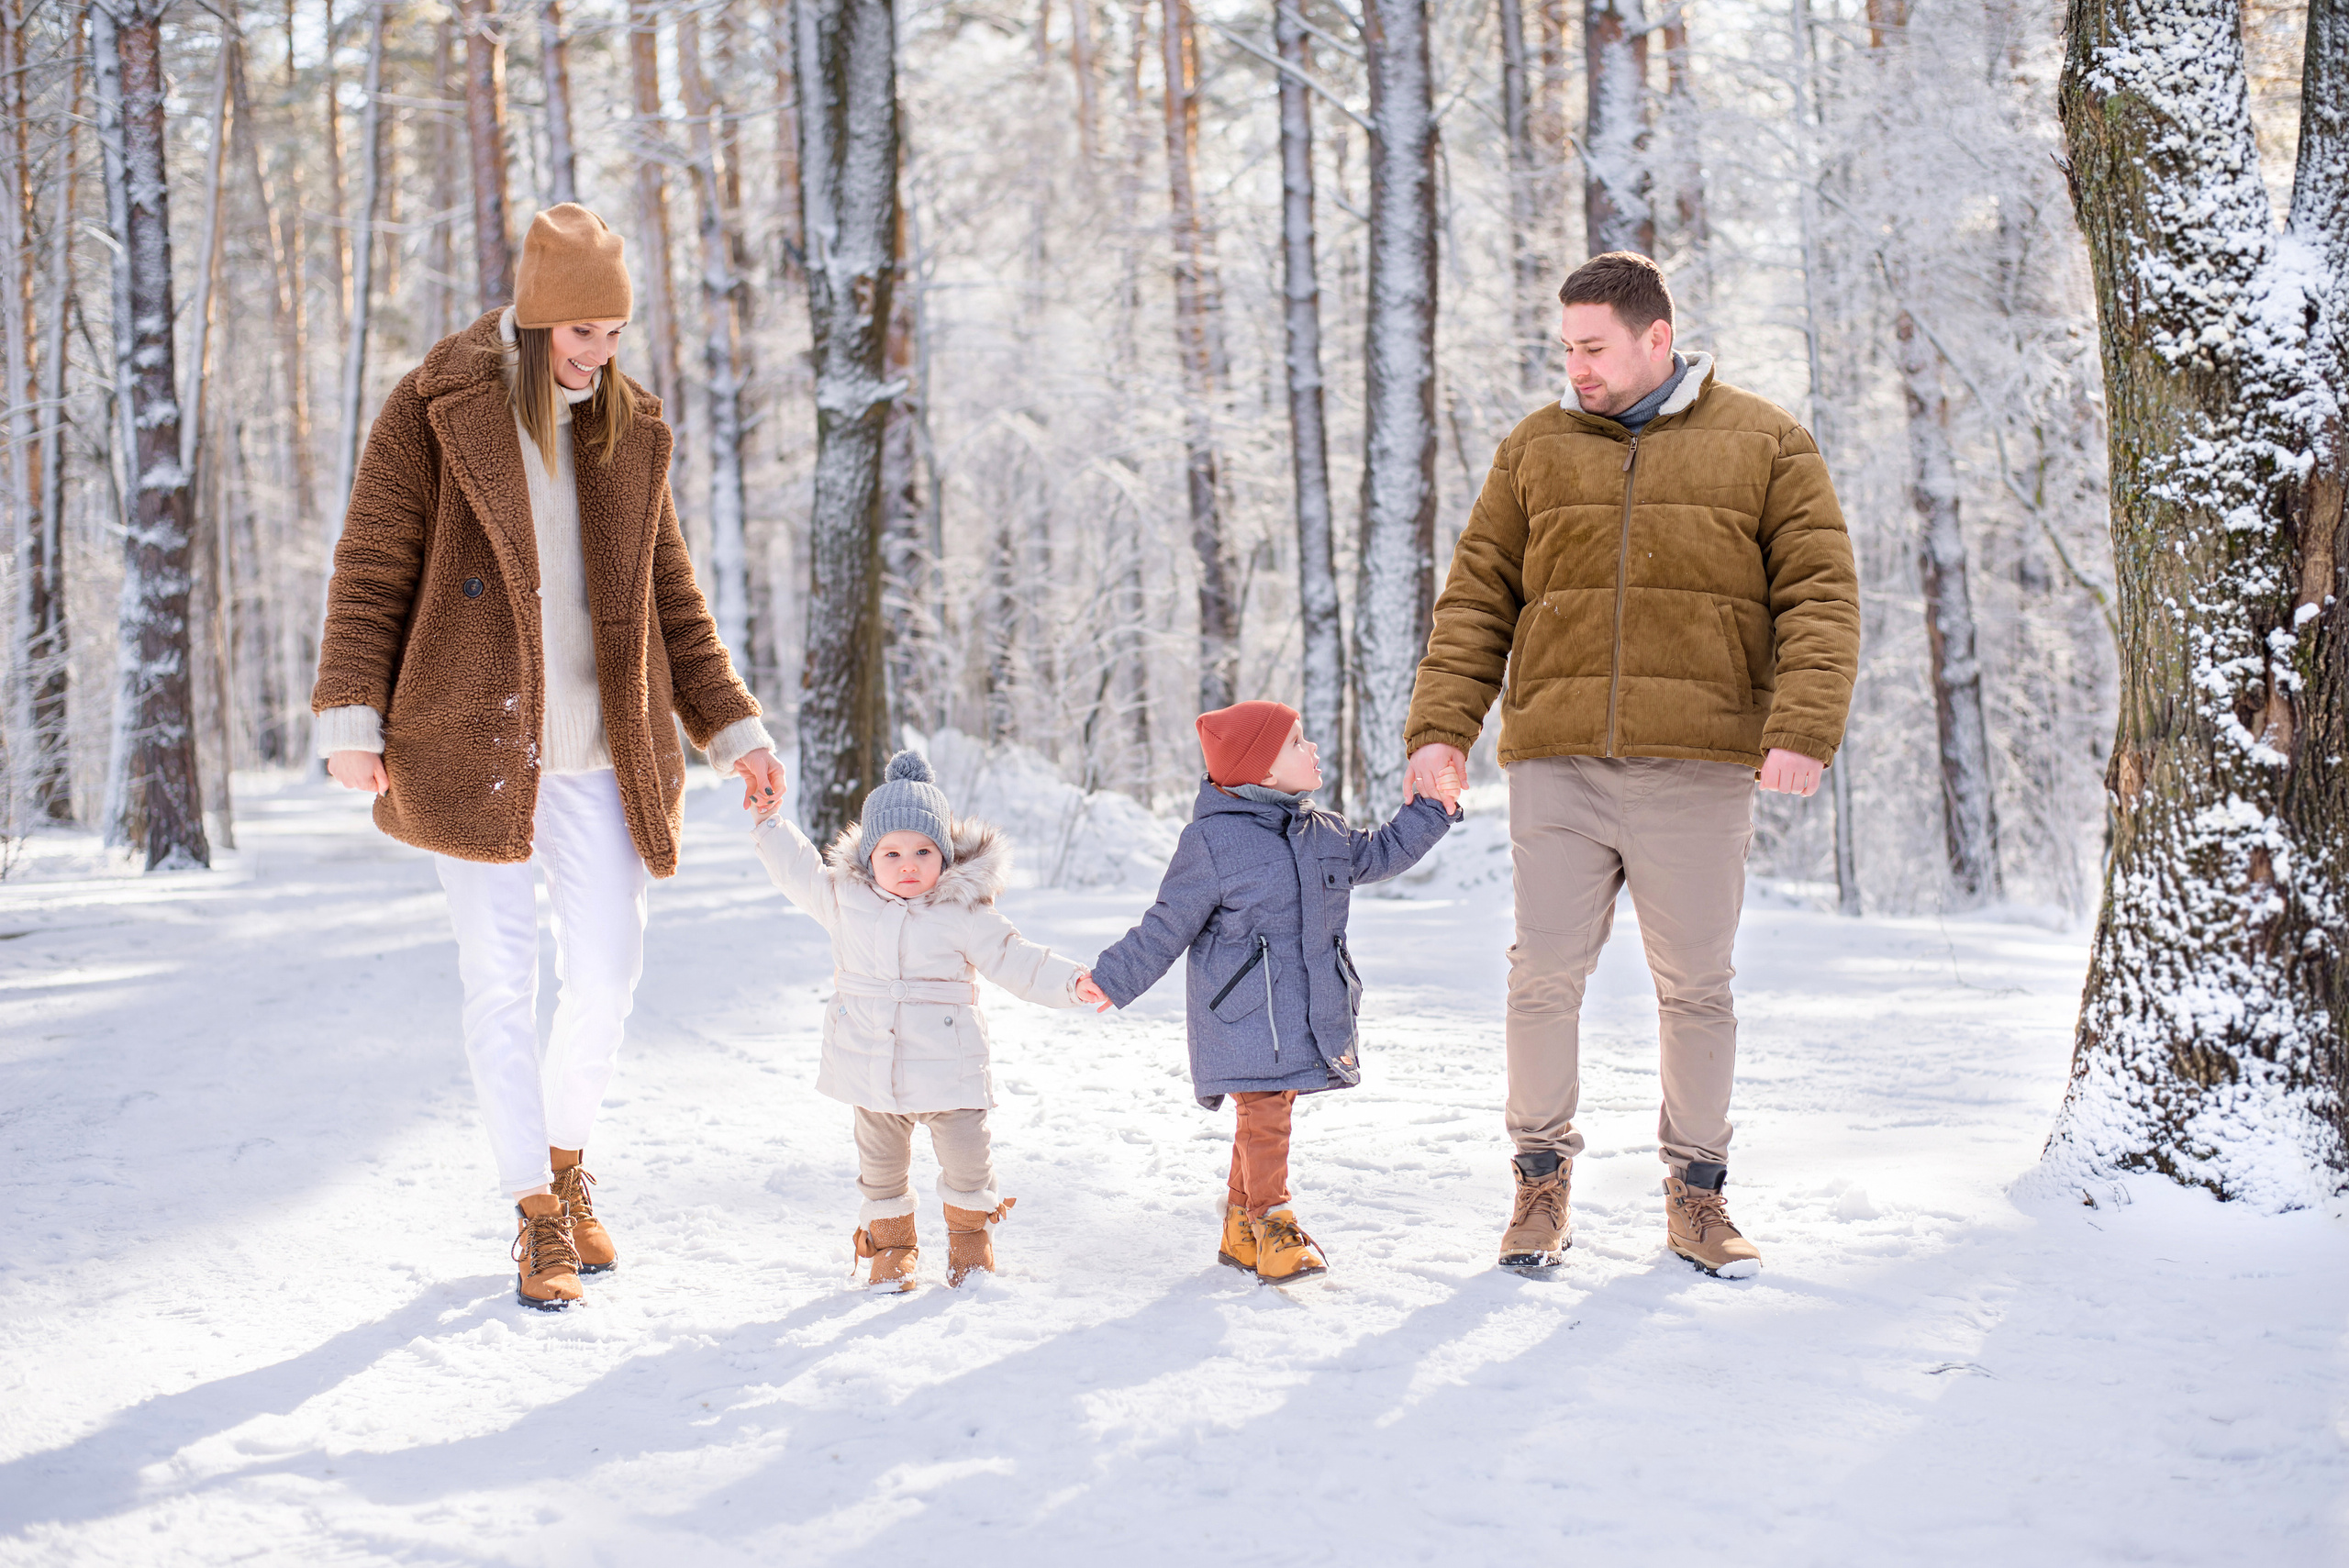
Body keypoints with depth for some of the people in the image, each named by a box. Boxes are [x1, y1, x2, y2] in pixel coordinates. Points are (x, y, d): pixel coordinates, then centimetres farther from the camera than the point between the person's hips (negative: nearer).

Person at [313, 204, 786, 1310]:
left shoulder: (629, 432, 10)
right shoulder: (433, 409, -2)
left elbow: (670, 600, 14)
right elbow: (371, 569, -4)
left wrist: (733, 729, 9)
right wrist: (350, 718, -12)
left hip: (594, 748, 4)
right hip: (471, 738, -3)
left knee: (608, 974, 2)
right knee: (500, 982, 1)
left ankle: (566, 1158, 28)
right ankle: (538, 1217, 12)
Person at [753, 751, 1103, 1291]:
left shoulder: (965, 912, -6)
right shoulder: (844, 898, 2)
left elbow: (1016, 960, -3)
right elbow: (800, 871, 20)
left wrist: (1071, 983, -15)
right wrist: (770, 820, 17)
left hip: (947, 1066, -2)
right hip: (871, 1066, 2)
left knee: (966, 1157, 2)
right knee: (881, 1162, 11)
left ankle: (969, 1232, 29)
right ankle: (890, 1243, 31)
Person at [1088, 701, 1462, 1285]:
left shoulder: (1322, 832, 11)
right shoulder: (1212, 839, -10)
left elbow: (1380, 855, 27)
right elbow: (1168, 927, -3)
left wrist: (1433, 808, 20)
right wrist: (1113, 980, -4)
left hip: (1305, 1012, 7)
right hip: (1245, 1013, -7)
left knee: (1270, 1111, 12)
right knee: (1262, 1113, -11)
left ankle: (1241, 1229, 23)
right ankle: (1272, 1227, -3)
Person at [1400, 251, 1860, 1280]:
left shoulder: (1766, 445, 6)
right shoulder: (1535, 450, 12)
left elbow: (1820, 595, 0)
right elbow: (1476, 600, 10)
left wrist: (1802, 729, -14)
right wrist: (1442, 724, -2)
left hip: (1699, 767, -1)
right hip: (1556, 762, 2)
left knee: (1695, 986, 6)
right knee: (1545, 974, 1)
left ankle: (1696, 1194, 19)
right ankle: (1541, 1179, 17)